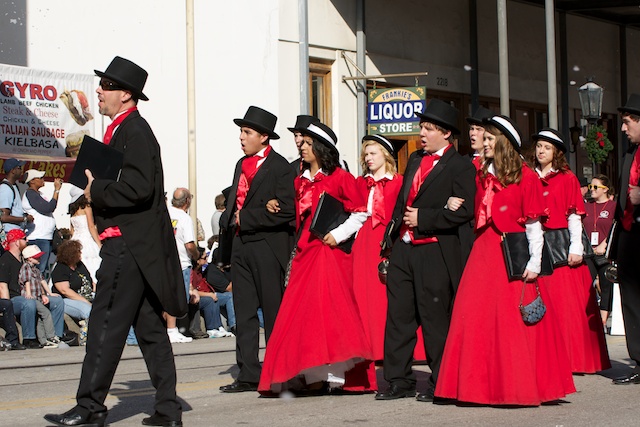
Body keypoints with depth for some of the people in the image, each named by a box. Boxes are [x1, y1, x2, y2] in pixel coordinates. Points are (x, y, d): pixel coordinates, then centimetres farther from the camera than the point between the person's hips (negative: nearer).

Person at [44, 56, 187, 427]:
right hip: (134, 243, 11)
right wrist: (96, 186, 6)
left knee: (107, 323, -7)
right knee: (149, 326, 10)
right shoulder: (124, 129, 19)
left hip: (129, 244, -11)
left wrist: (97, 191, -12)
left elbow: (138, 187, -23)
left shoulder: (134, 131, -13)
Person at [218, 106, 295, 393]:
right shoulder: (242, 165, 17)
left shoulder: (280, 167, -8)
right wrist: (229, 218, 0)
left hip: (267, 247, -8)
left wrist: (246, 218, -13)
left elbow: (285, 211, -16)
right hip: (241, 245, 8)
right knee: (244, 312, 6)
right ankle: (248, 375, 9)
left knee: (273, 311, -1)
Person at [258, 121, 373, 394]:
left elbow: (360, 212, -4)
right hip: (304, 253, 7)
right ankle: (311, 374, 5)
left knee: (326, 306, -13)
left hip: (328, 251, -7)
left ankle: (331, 373, -10)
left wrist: (338, 234, -12)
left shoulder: (339, 177, -2)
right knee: (301, 309, 2)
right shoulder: (300, 180, 18)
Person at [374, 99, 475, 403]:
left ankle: (440, 385, 11)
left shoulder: (460, 167, -7)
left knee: (434, 318, 0)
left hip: (435, 253, -7)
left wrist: (423, 218, -16)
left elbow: (464, 212, -16)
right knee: (398, 315, 7)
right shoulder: (415, 159, 16)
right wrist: (392, 233, 15)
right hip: (403, 249, 7)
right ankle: (399, 381, 15)